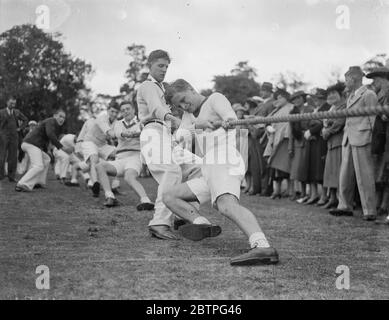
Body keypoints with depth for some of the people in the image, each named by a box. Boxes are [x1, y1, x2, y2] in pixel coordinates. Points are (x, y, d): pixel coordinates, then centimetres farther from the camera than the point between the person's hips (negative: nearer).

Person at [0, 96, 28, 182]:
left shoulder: (17, 112, 10)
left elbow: (25, 120, 22)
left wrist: (20, 128, 10)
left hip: (14, 137, 3)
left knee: (13, 157, 1)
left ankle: (11, 176, 6)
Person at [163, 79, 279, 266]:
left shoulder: (215, 98, 12)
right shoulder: (199, 115, 34)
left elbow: (231, 117, -11)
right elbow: (197, 124, 7)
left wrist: (227, 121, -36)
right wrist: (203, 123, -18)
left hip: (225, 164, -9)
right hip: (209, 173, 9)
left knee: (226, 205, -35)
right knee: (169, 197, 8)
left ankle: (262, 248, -55)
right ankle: (203, 225, -13)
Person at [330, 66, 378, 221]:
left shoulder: (369, 95, -6)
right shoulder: (350, 97, 20)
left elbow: (374, 120, -9)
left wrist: (373, 142, -13)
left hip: (362, 140, -8)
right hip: (348, 140, 8)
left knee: (364, 176, -6)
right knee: (345, 175, 10)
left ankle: (370, 211, -1)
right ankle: (345, 206, 19)